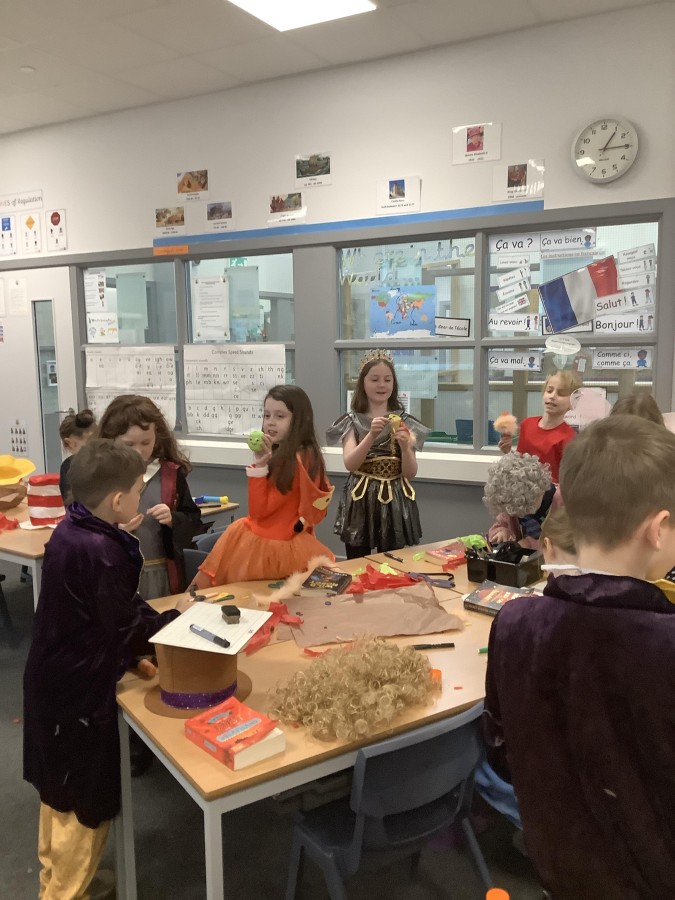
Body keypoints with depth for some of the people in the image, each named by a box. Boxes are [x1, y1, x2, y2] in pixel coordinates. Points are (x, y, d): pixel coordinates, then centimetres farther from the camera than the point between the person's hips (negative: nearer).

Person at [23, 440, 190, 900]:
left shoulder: (70, 530, -1)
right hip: (79, 693, -9)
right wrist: (174, 617, -4)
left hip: (54, 682, 9)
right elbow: (127, 631, -20)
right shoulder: (101, 552, -29)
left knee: (61, 794, 26)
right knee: (85, 805, 10)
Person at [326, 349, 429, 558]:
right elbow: (350, 464, -14)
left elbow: (410, 473, -2)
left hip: (394, 501, 1)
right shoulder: (352, 420, 0)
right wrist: (371, 435, -27)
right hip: (360, 500, -1)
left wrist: (405, 446, -20)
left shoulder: (403, 421, 3)